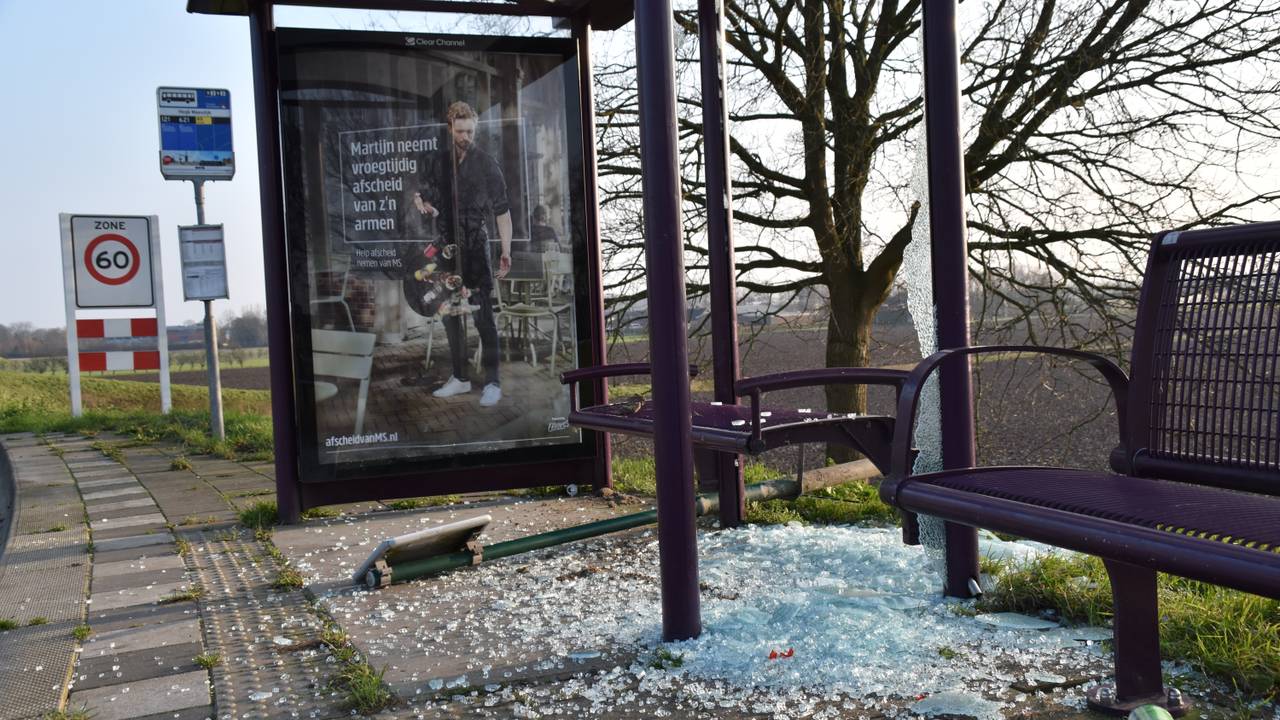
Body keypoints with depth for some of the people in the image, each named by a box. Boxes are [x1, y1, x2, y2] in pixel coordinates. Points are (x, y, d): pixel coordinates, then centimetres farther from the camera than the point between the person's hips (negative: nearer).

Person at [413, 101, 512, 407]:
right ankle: (460, 377, 20)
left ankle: (492, 382, -3)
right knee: (450, 315, 10)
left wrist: (506, 250, -8)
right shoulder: (436, 161, 7)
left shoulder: (486, 163, -3)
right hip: (446, 247, 5)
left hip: (475, 247, -4)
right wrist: (423, 204, -12)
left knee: (483, 315, -7)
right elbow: (421, 194, 13)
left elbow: (501, 210, -2)